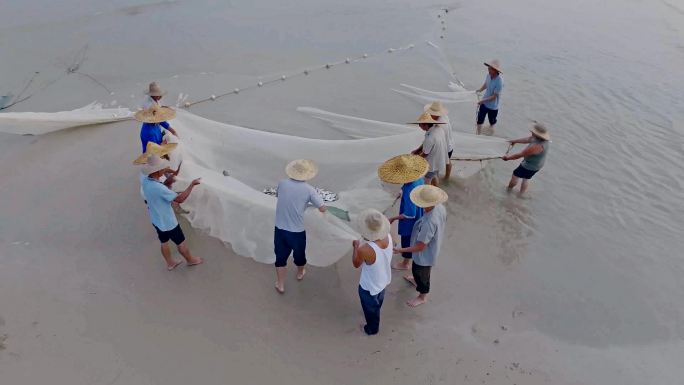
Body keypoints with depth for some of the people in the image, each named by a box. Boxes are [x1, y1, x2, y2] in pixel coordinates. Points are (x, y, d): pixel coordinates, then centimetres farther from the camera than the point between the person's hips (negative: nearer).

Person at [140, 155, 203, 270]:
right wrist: (192, 184, -27)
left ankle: (170, 263, 45)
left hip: (156, 220, 8)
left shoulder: (145, 181, -10)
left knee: (164, 242, 26)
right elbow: (180, 199, -32)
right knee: (180, 243, 16)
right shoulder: (158, 188, -36)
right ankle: (191, 260, 38)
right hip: (167, 222, -8)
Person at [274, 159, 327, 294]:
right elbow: (322, 209, -10)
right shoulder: (308, 189, -14)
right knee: (299, 254, 25)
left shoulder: (282, 184, -4)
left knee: (281, 256, 18)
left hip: (280, 228, 2)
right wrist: (312, 198, 10)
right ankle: (300, 273, 51)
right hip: (297, 231, -2)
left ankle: (280, 285, 29)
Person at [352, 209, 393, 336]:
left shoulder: (365, 250, -43)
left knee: (370, 308, 26)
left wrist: (356, 246, -5)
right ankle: (375, 314, 67)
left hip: (369, 287, -6)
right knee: (377, 303, 37)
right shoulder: (388, 237, -24)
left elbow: (356, 264, -18)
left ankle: (371, 329, 53)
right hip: (383, 280, 6)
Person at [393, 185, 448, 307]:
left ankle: (422, 297, 48)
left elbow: (420, 247, -34)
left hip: (425, 254, -8)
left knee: (421, 273, 21)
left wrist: (401, 250, -24)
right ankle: (416, 280, 66)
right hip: (432, 248, 8)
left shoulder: (428, 223, -45)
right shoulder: (440, 207, -20)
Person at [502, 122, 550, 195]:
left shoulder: (536, 146, -41)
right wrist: (515, 141, 14)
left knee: (515, 175, 18)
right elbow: (528, 139, 1)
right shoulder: (542, 138, -15)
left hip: (530, 166, -8)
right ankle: (522, 194, 49)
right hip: (537, 164, 8)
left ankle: (509, 188, 44)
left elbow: (520, 155, -30)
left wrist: (508, 157, -16)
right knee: (526, 178, 29)